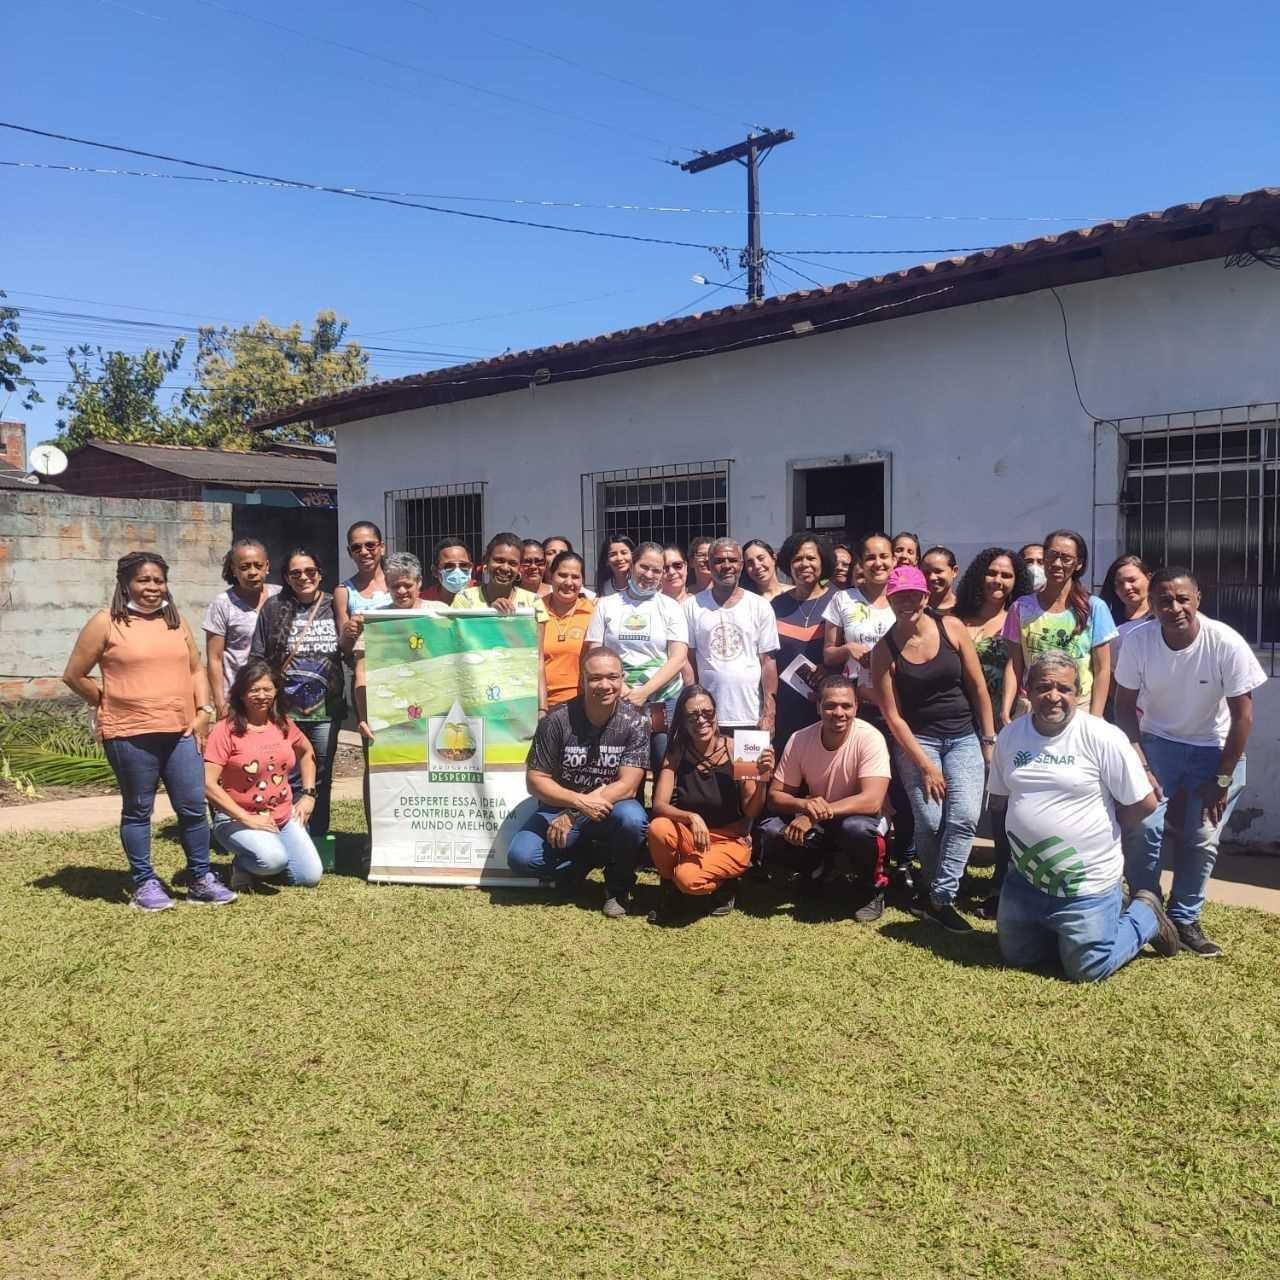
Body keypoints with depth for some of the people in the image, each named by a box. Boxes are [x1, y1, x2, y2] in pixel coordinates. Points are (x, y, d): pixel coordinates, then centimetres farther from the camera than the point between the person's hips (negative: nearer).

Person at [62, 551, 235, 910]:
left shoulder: (175, 620, 13)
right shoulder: (105, 622, -2)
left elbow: (196, 669, 16)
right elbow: (74, 676, 1)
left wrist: (203, 711, 3)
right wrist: (109, 705, 5)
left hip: (180, 732, 4)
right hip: (130, 735, -4)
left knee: (193, 807, 5)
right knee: (137, 811, 7)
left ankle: (201, 879, 17)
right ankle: (144, 883, 19)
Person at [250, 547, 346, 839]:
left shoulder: (333, 607, 4)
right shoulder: (273, 608, 2)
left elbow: (350, 656, 14)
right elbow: (257, 659, 3)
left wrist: (351, 639, -6)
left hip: (325, 710, 2)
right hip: (285, 711, -1)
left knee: (320, 779, 11)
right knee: (291, 780, 1)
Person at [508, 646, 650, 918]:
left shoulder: (635, 722, -13)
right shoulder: (556, 720, -13)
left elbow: (627, 786, -18)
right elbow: (536, 780, -11)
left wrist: (573, 816, -25)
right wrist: (580, 801, -28)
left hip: (611, 809, -1)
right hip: (561, 808, 1)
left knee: (632, 819, -35)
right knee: (520, 858, -24)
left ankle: (618, 886, -4)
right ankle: (581, 862, 8)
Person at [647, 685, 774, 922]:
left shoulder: (735, 751, -14)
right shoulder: (676, 754, -8)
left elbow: (751, 813, -11)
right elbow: (659, 805, -15)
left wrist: (762, 782, -30)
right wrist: (691, 817, -34)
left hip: (730, 840, -3)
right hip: (688, 835, 3)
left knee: (689, 879, -31)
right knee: (658, 828, -29)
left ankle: (724, 885, 6)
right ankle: (670, 890, -1)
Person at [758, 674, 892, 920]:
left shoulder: (870, 738, -22)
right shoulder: (800, 740, -12)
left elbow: (872, 801, -30)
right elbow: (775, 796, -9)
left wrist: (815, 814, -35)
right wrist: (803, 805, -32)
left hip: (858, 819, -3)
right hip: (816, 825, 3)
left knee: (857, 829, -38)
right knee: (770, 834, -23)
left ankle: (872, 888, -6)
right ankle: (826, 872, 3)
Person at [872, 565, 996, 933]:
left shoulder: (951, 627, -4)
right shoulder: (884, 650, -7)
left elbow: (978, 686, 2)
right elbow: (892, 715, -6)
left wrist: (989, 740, 2)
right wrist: (924, 765, -9)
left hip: (964, 737, 1)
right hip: (917, 739, -1)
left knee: (964, 817, -14)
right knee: (930, 821, -12)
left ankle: (939, 898, -6)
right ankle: (936, 888, 14)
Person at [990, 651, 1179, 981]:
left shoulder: (1103, 738, -17)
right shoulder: (1009, 735, -2)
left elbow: (1144, 803, -11)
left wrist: (1101, 829, -2)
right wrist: (1034, 823, 1)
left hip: (1087, 885, -5)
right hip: (1025, 880, 6)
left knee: (1088, 970, 2)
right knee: (1015, 958, 17)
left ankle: (1145, 915, 26)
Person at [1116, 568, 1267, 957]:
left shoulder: (1226, 644, -24)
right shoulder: (1137, 641, -20)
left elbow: (1242, 713, -15)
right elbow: (1125, 706, -9)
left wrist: (1221, 780, -13)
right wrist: (1141, 766, -16)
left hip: (1216, 748, -1)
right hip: (1158, 742, 1)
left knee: (1203, 839, -4)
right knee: (1142, 825, -14)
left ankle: (1183, 919, 15)